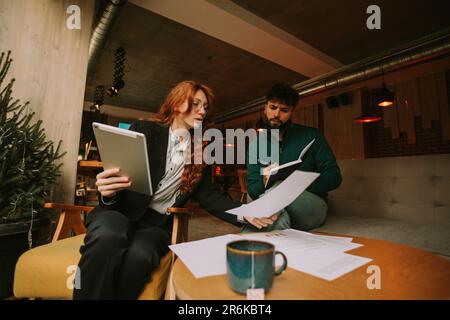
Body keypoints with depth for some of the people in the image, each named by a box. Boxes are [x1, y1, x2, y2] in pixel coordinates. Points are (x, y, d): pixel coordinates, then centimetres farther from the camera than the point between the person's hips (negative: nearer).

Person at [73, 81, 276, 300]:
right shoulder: (145, 130, 3)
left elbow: (207, 196, 5)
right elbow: (118, 173, -2)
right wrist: (109, 192, -27)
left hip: (158, 222, 2)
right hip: (120, 209, -1)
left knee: (140, 255, -32)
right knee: (108, 236, -35)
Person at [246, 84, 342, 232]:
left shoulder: (311, 136, 4)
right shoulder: (255, 145, 7)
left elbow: (334, 176, -1)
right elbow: (253, 192, 3)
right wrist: (264, 182, -21)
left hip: (313, 205, 1)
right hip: (273, 209, 0)